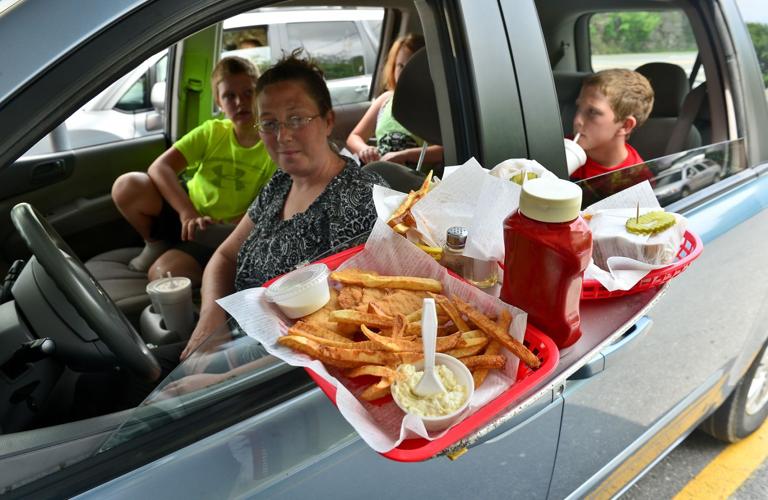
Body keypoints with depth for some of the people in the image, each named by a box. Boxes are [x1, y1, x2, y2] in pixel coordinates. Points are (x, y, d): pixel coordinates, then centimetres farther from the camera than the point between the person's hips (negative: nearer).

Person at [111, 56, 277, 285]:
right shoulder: (212, 131, -3)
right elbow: (159, 167, -13)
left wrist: (222, 225, -30)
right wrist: (188, 213, -29)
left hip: (220, 234, -4)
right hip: (183, 212, 4)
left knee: (163, 274, -30)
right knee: (126, 186, -22)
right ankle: (157, 244, 5)